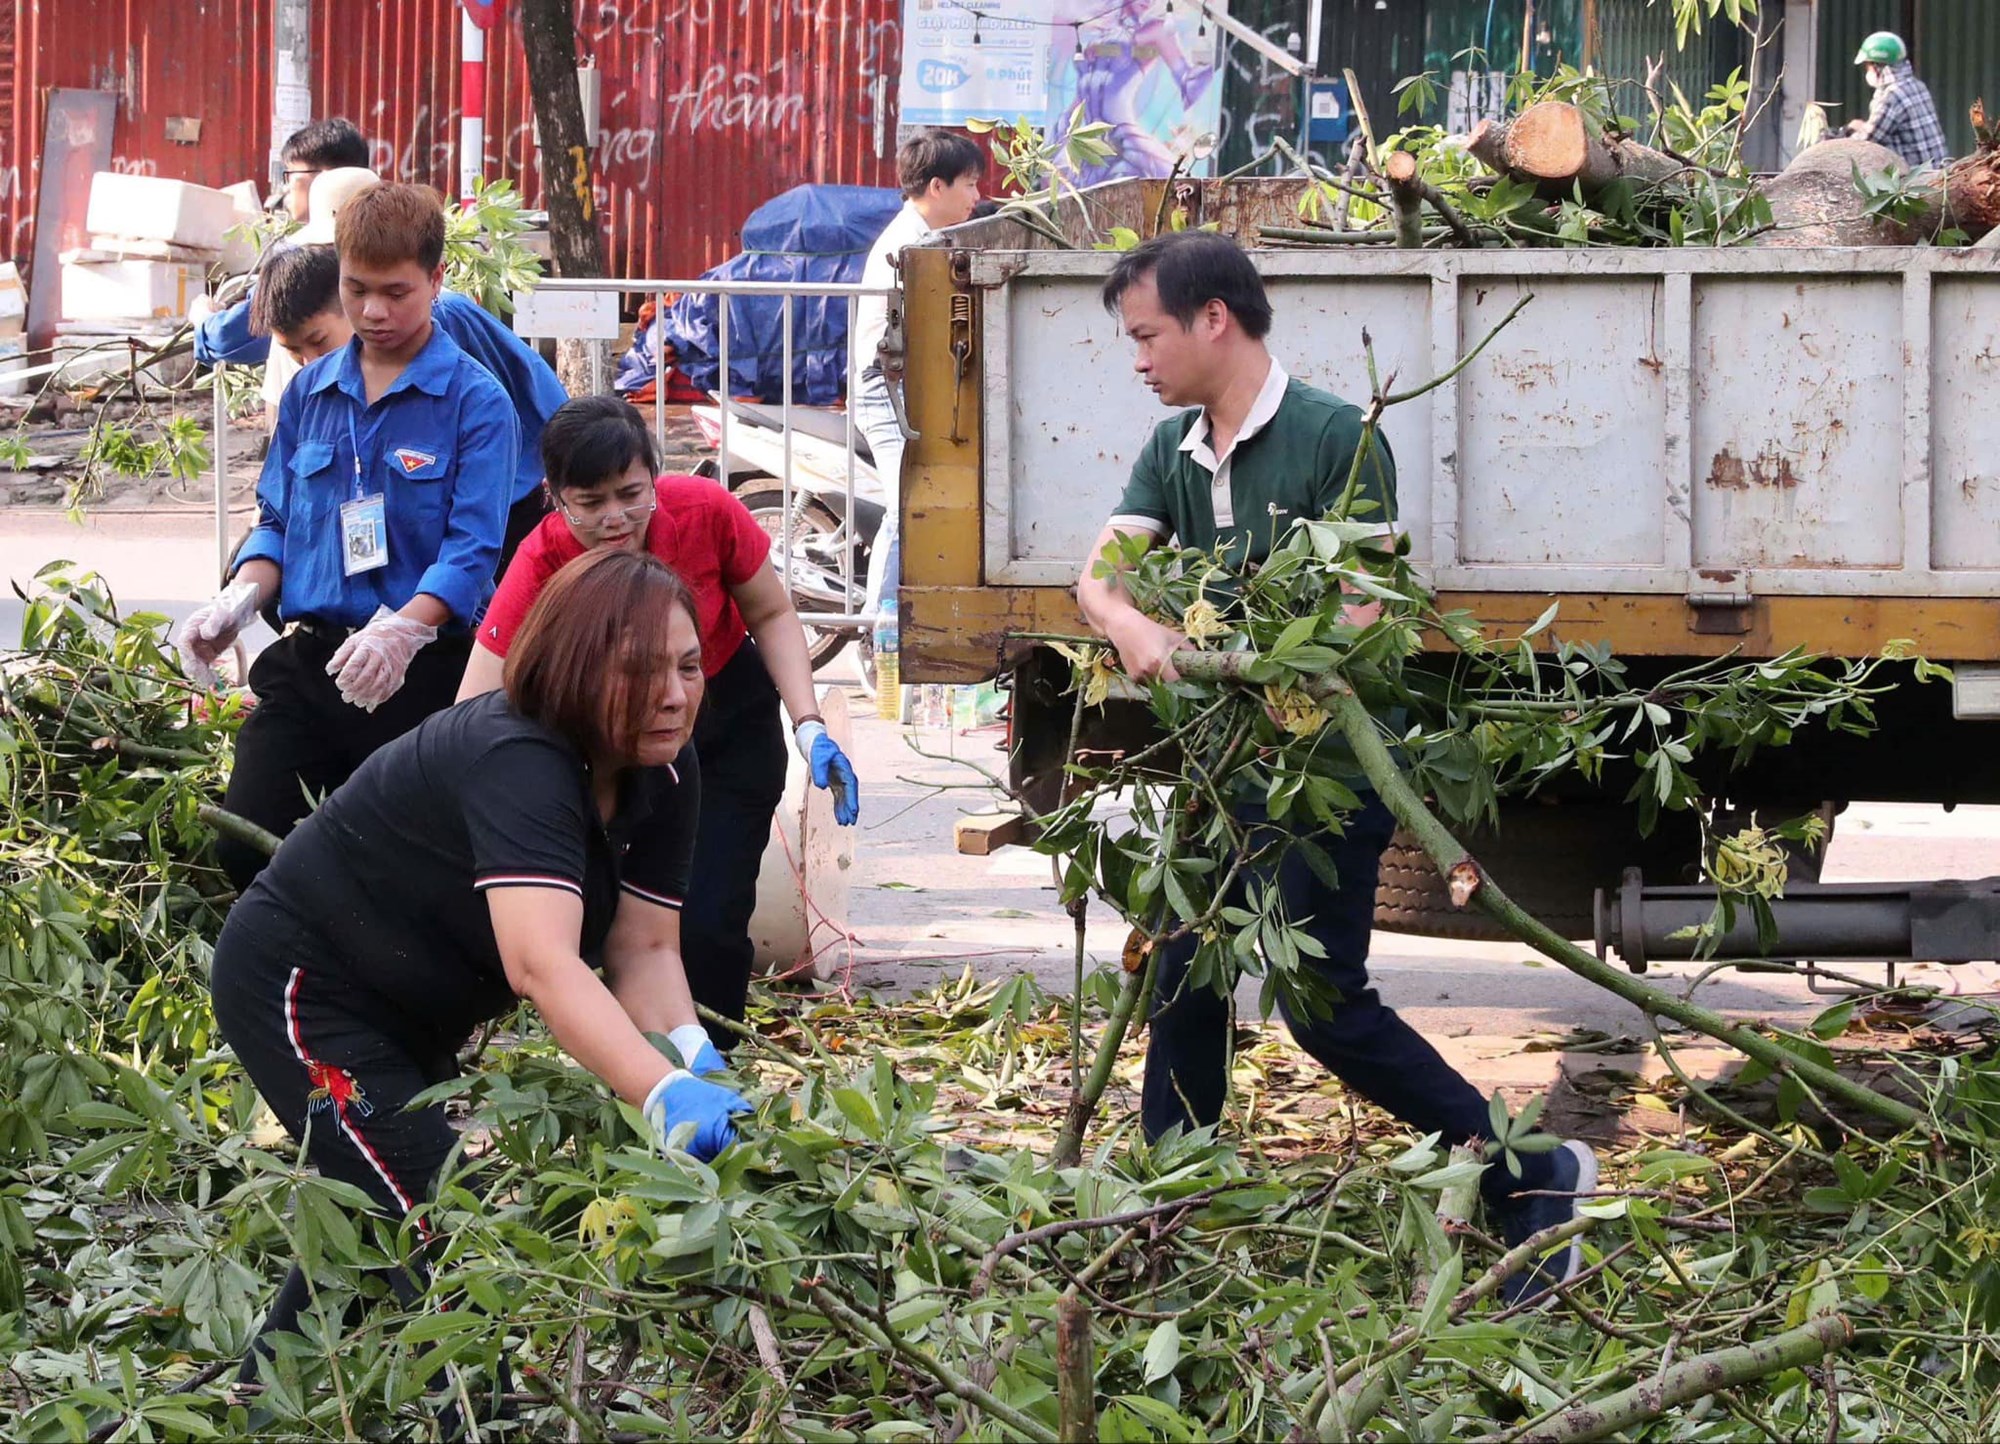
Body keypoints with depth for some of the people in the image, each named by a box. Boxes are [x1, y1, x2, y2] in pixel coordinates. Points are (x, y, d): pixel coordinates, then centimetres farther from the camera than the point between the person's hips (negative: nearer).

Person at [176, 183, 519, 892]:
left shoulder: (475, 400, -5)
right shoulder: (310, 392, 13)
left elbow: (472, 548, -13)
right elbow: (278, 522, 17)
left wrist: (403, 630, -30)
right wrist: (239, 600, -4)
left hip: (422, 670, -4)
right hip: (308, 660, 4)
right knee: (242, 850, -6)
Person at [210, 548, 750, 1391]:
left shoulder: (664, 775, -9)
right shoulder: (513, 762, -37)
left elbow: (643, 949, -11)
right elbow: (543, 963, -51)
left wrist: (693, 1058, -32)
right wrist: (666, 1097, -63)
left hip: (411, 1016, 10)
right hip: (301, 993, -10)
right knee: (440, 1228, -17)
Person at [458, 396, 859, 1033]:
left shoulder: (705, 511, -25)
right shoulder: (542, 564, -27)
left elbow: (771, 614, -5)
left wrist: (809, 727, -17)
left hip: (728, 725, 0)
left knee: (708, 922, -12)